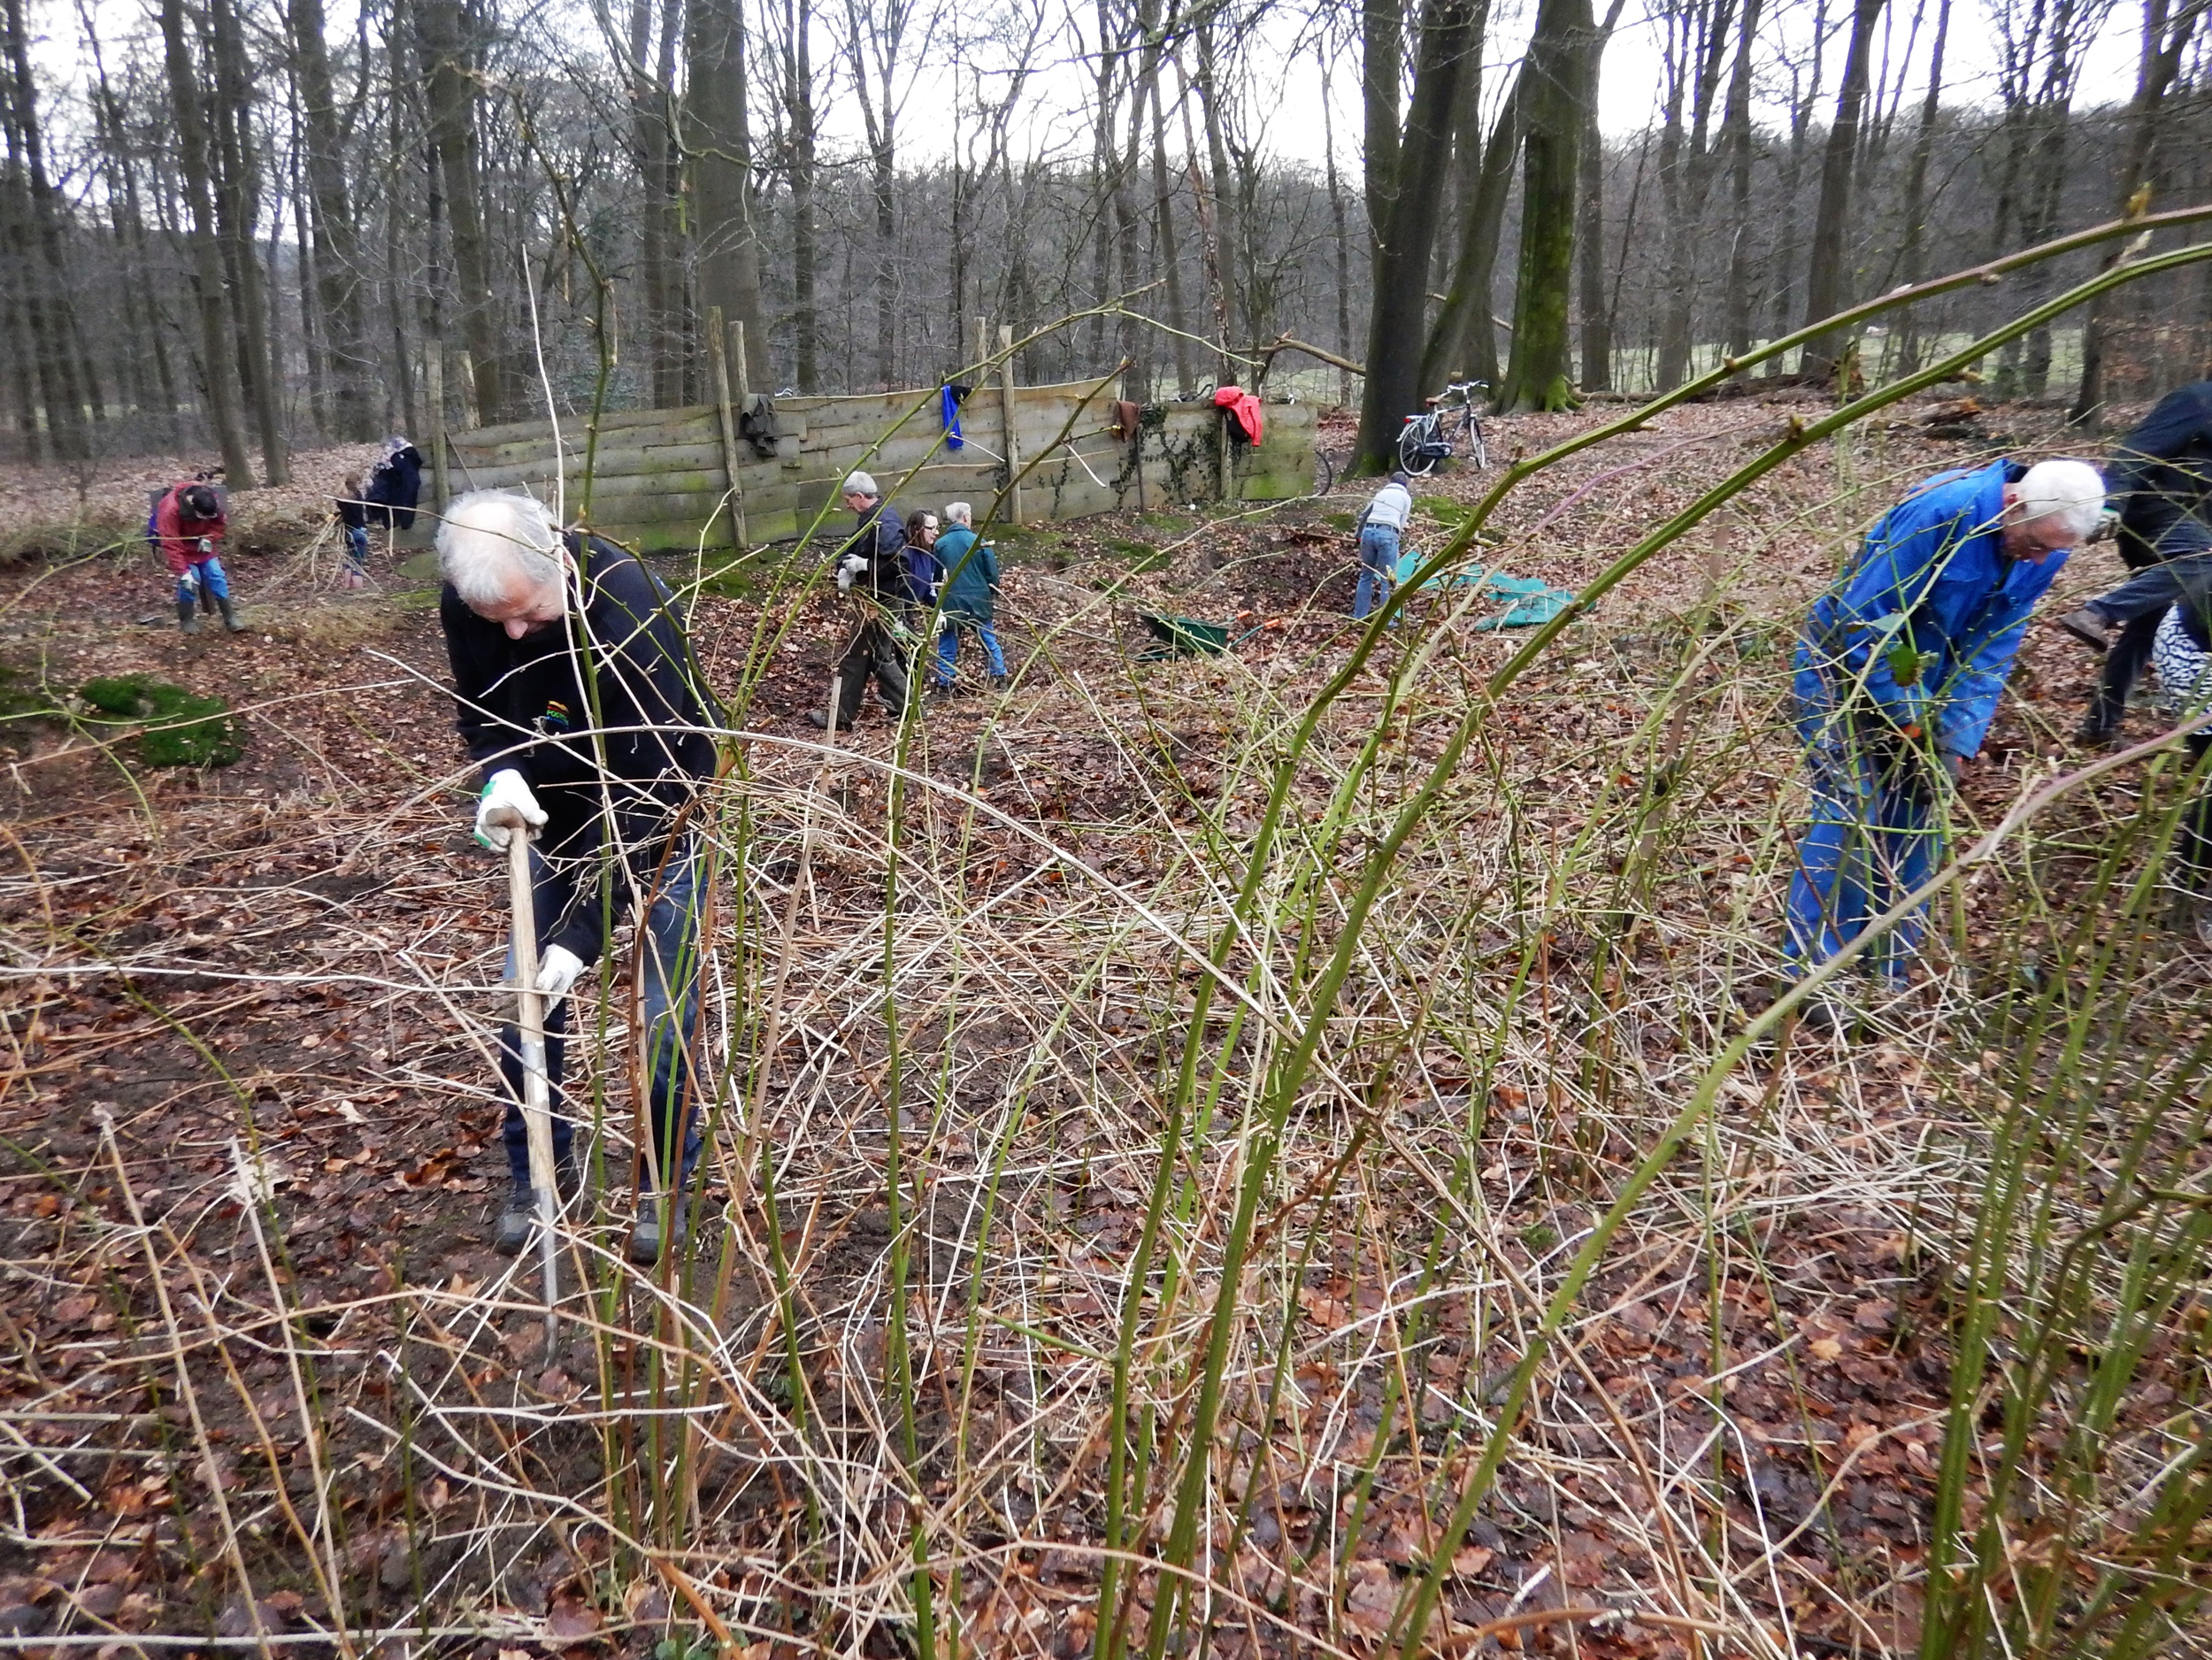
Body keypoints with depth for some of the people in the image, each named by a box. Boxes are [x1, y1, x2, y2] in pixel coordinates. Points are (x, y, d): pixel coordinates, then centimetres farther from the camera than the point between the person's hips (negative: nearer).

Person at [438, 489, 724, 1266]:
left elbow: (638, 790, -34)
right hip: (555, 815, 5)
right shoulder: (465, 604, -17)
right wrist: (500, 777, -27)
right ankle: (535, 1171, 27)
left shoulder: (631, 613, -36)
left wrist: (583, 935, -36)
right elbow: (481, 710, -1)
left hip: (656, 819, -5)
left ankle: (666, 1182, 19)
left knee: (664, 1013, -3)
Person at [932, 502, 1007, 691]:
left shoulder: (940, 544, -3)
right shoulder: (979, 542, -6)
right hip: (978, 601, 0)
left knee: (947, 646, 8)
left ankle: (944, 685, 8)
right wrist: (994, 595, 15)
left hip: (950, 603, 0)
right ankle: (1000, 678, 15)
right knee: (989, 641, 14)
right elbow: (992, 574, -2)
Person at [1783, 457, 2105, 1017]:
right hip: (1844, 664, -6)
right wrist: (1905, 716, -20)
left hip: (1922, 683, 6)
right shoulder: (1939, 512, -27)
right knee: (1848, 814, -12)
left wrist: (1958, 741, -14)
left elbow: (1992, 651, -3)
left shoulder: (2042, 551, -7)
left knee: (1916, 819, 5)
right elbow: (1861, 619, -25)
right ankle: (1812, 971, -5)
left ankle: (1889, 971, 17)